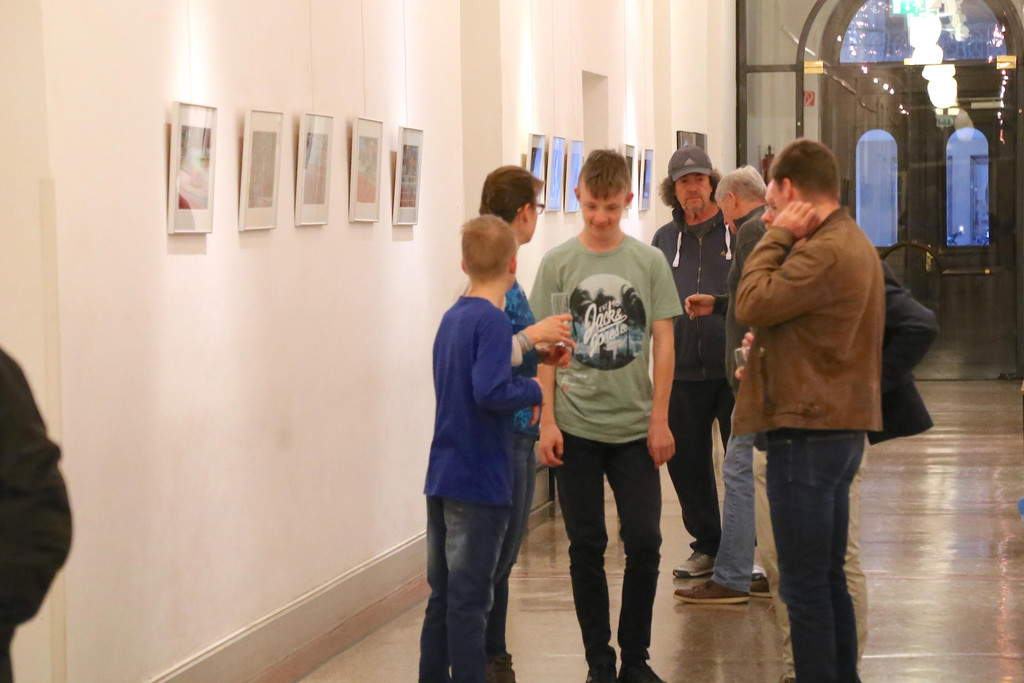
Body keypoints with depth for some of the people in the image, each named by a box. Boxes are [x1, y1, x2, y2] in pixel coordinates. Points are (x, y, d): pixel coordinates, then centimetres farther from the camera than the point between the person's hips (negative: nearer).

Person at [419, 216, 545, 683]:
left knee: (441, 596, 14)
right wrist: (535, 390, -10)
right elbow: (491, 391, -26)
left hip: (441, 479, 8)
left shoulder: (451, 318, 12)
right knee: (469, 601, -2)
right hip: (480, 484, -8)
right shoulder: (492, 321, -15)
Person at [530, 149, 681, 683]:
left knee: (644, 541, -1)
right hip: (576, 428, 0)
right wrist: (547, 420, -4)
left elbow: (662, 342, 3)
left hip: (634, 425, 0)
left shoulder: (649, 262, 2)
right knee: (586, 546, 5)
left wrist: (659, 419, -1)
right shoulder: (558, 263, 1)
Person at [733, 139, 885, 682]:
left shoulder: (826, 251, -19)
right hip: (839, 429, 11)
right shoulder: (851, 241, 15)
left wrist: (777, 235, -11)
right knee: (829, 581, 16)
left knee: (804, 586, -6)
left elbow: (752, 304, -18)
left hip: (808, 434, -11)